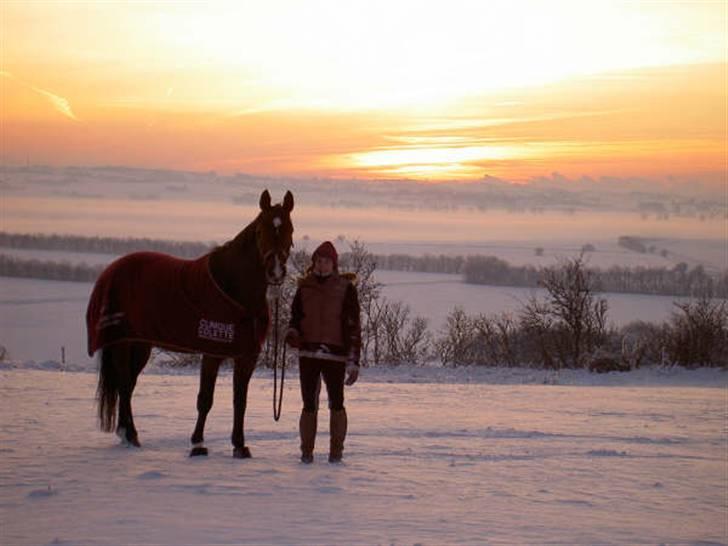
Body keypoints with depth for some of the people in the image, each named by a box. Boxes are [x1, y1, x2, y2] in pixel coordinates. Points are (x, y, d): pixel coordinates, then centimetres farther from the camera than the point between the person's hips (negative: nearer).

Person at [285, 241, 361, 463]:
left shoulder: (346, 289, -1)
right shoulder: (305, 287, 8)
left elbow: (353, 326, -2)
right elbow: (295, 316, 17)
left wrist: (354, 361, -7)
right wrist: (292, 333, -8)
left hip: (335, 355, -2)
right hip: (308, 353, 2)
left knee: (336, 404, 4)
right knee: (309, 405, 4)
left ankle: (336, 450, 14)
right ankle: (306, 451, 14)